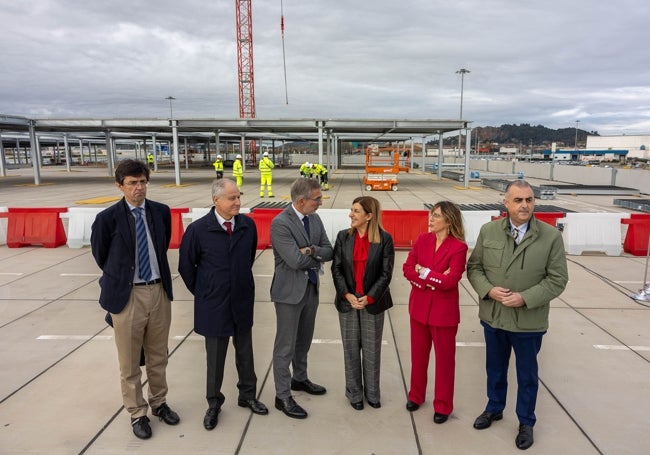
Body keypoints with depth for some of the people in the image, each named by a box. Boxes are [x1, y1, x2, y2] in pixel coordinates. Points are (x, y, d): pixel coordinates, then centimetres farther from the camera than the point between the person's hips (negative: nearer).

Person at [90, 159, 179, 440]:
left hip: (159, 291, 3)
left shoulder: (161, 212, -1)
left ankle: (158, 403, 38)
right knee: (130, 361, 11)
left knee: (158, 356, 18)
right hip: (127, 295, -3)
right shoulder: (107, 218, -11)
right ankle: (137, 413, 30)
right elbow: (100, 256, 3)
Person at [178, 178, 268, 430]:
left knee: (245, 352, 17)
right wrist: (203, 293, 3)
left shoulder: (248, 225, -7)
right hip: (214, 305, -3)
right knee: (215, 357, 12)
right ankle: (214, 403, 32)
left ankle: (247, 395, 37)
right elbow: (186, 266, -2)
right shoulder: (198, 229, -14)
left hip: (243, 301, 3)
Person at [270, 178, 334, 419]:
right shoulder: (280, 223, -20)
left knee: (304, 340, 22)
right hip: (289, 290, -7)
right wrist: (317, 258, -8)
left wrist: (311, 250, -17)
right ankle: (282, 396, 17)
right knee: (285, 346, 4)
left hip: (311, 288, 8)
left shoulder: (315, 219, 4)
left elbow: (328, 251, 3)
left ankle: (300, 379, 42)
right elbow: (295, 260, -25)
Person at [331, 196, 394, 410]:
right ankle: (354, 393, 27)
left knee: (372, 349, 10)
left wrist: (369, 298, -15)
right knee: (351, 348, 11)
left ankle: (372, 392, 29)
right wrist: (347, 295, -11)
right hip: (347, 301, 2)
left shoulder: (385, 239, -8)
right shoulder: (343, 236, 0)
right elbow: (336, 268, -1)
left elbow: (386, 273, -8)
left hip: (372, 302, -2)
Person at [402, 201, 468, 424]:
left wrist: (423, 272, -14)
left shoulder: (459, 247, -15)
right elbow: (407, 268, -5)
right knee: (418, 354, 18)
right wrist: (434, 279, -17)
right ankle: (416, 395, 37)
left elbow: (450, 281, -22)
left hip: (444, 310, -4)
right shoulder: (422, 239, 0)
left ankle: (443, 405, 28)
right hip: (419, 307, 4)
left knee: (444, 358, 11)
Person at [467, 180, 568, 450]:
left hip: (529, 321, -2)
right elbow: (474, 267, 1)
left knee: (527, 375, 17)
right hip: (493, 316, 2)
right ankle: (494, 409, 46)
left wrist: (525, 298, -21)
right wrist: (488, 290, -16)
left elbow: (557, 279, -10)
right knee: (495, 369, 22)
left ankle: (526, 422, 39)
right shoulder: (488, 231, -5)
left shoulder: (551, 236, -11)